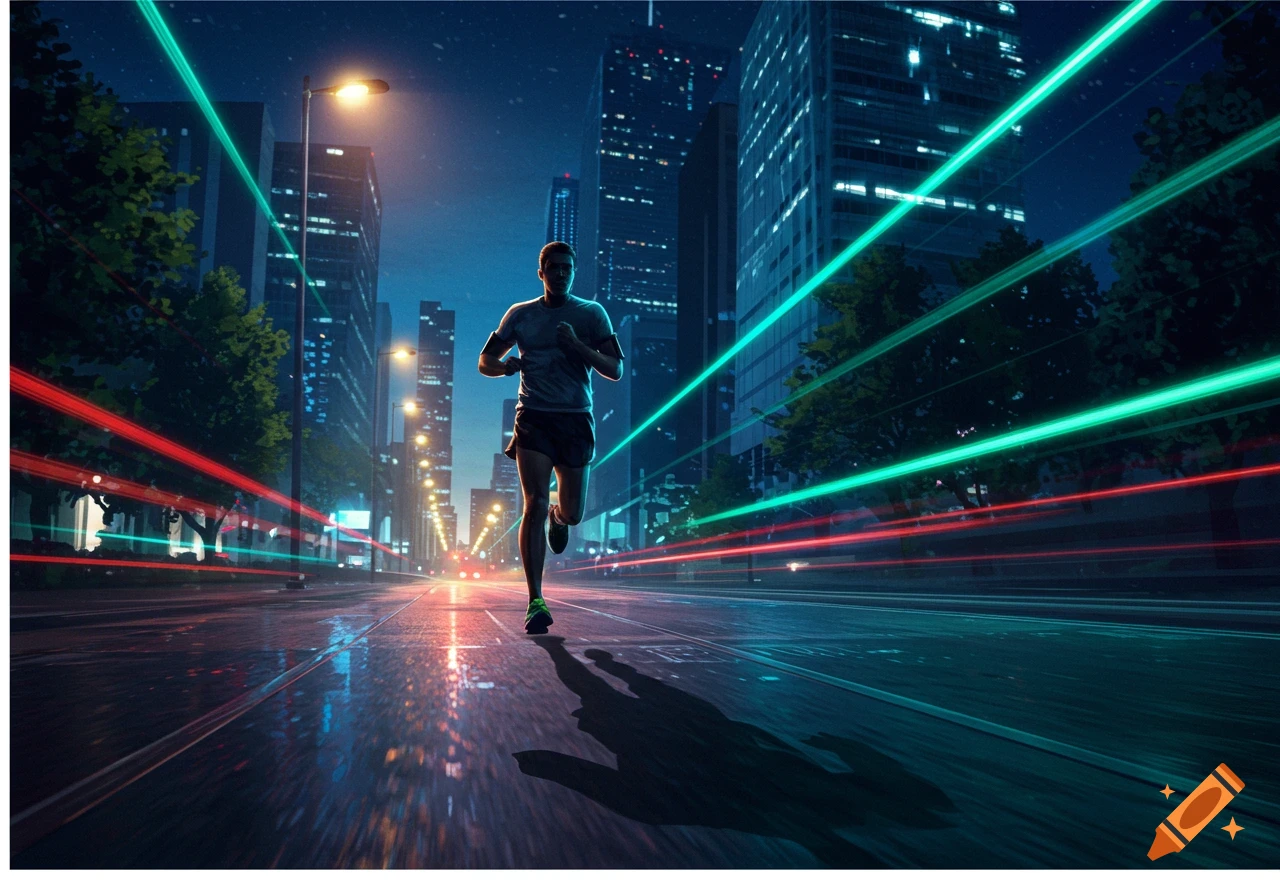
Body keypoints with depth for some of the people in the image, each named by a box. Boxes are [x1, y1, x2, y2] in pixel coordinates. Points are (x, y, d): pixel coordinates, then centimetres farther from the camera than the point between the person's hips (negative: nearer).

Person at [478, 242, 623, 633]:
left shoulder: (592, 314, 6)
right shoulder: (520, 314, 9)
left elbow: (615, 371, 0)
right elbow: (485, 362, 15)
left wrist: (576, 344, -13)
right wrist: (508, 365, -8)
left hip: (576, 419, 1)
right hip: (533, 417, 0)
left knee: (572, 514, 5)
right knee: (535, 505, -13)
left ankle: (558, 517, 46)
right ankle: (535, 602, -10)